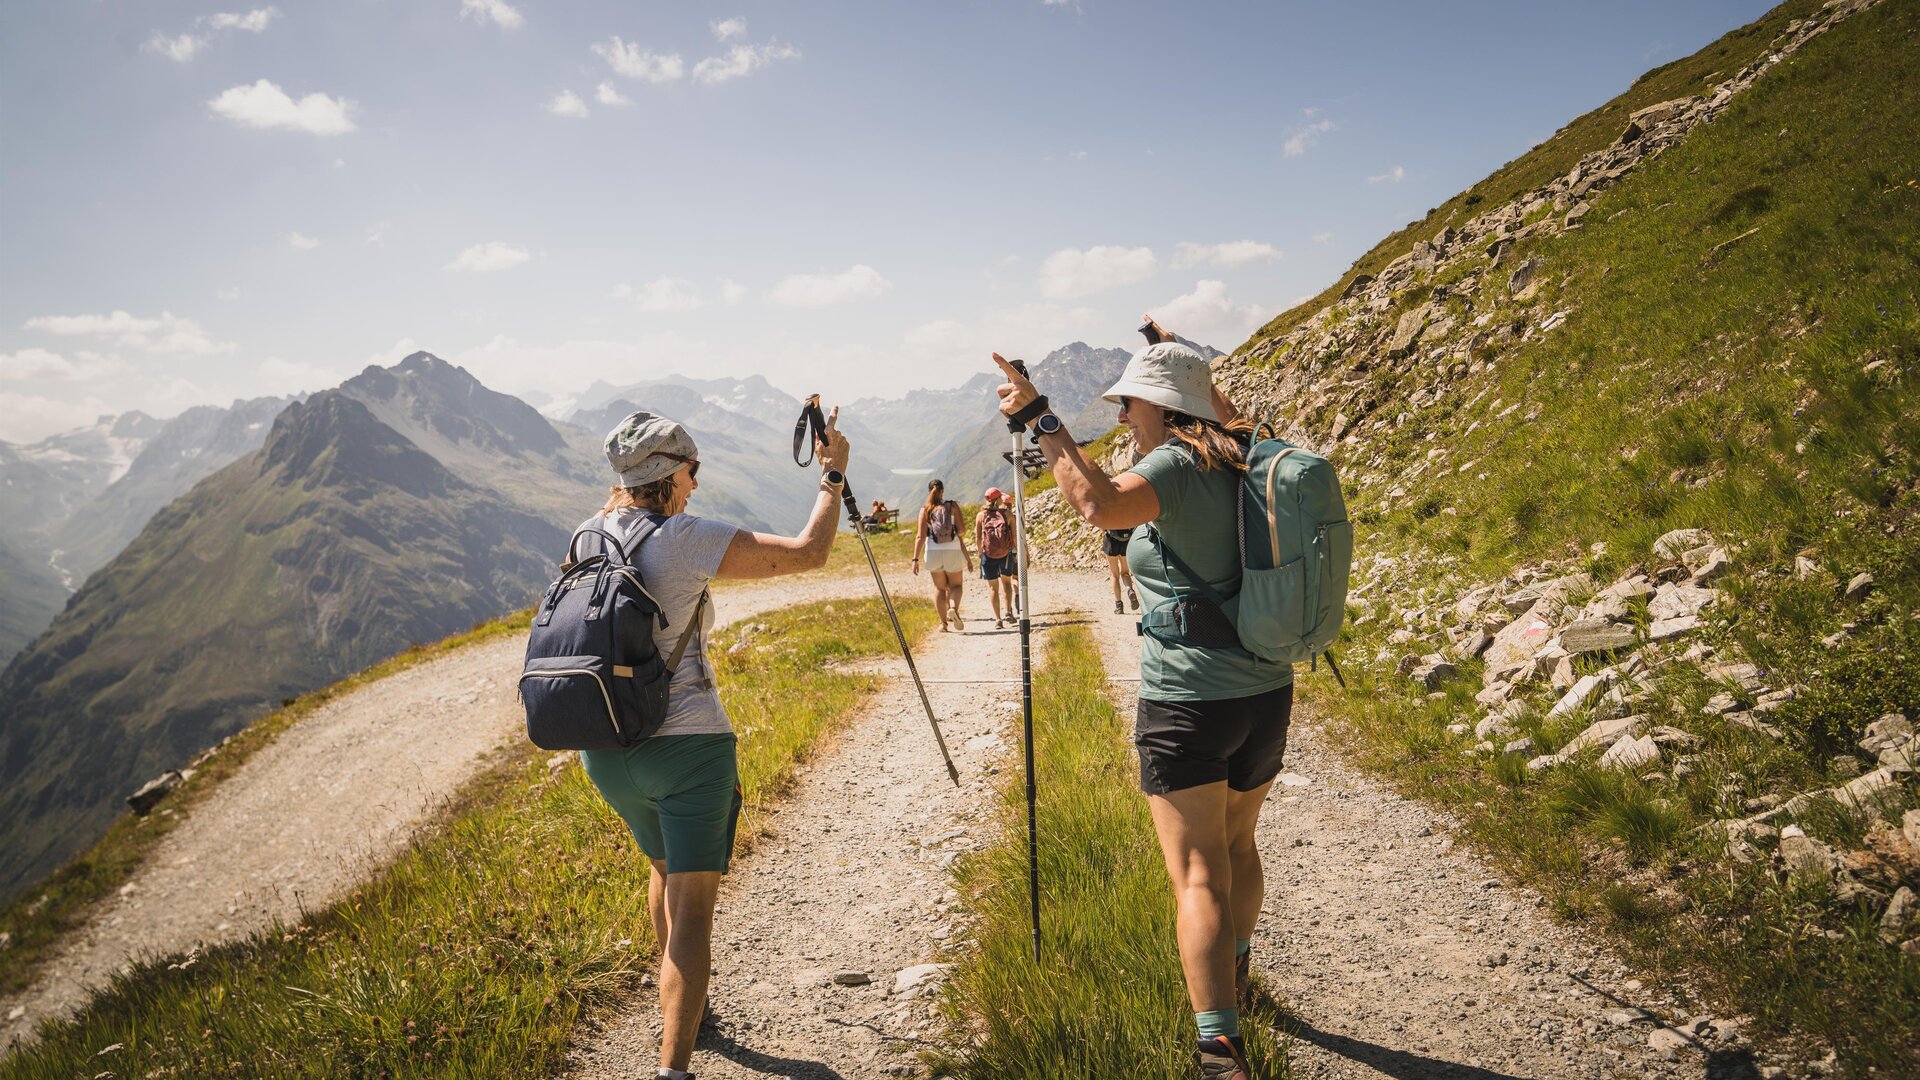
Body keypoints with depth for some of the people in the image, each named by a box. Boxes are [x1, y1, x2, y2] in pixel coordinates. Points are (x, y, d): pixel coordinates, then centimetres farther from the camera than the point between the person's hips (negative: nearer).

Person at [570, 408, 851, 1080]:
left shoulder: (585, 538, 4)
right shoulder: (684, 539, -14)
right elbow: (808, 552, -13)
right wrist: (833, 475, -1)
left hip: (605, 751, 7)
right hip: (687, 746, -7)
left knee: (664, 870, 29)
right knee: (692, 910, -2)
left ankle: (678, 1010, 46)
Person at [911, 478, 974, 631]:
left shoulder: (925, 510, 1)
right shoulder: (953, 506, 0)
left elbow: (920, 536, -6)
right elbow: (962, 530, -7)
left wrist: (916, 559, -7)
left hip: (933, 552, 1)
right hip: (953, 551, -1)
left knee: (939, 587, 16)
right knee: (956, 585, 15)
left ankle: (943, 622, 12)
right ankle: (953, 609, -14)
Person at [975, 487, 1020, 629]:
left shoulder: (981, 515, 1)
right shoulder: (1008, 514, -1)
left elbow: (978, 538, 0)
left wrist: (980, 553, 14)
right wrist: (1018, 552, 5)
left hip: (988, 555, 0)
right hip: (1006, 553, 0)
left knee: (992, 587, 10)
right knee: (1006, 580, 23)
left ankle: (997, 619, 2)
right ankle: (1008, 612, 13)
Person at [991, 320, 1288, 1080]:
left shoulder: (1176, 466, -16)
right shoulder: (1241, 461, 7)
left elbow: (1100, 505, -36)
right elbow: (1232, 419, 32)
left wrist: (1038, 419, -27)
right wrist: (1184, 362, 38)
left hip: (1188, 702, -8)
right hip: (1266, 695, 8)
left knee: (1198, 877, -4)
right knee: (1237, 845, 26)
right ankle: (1232, 975, 47)